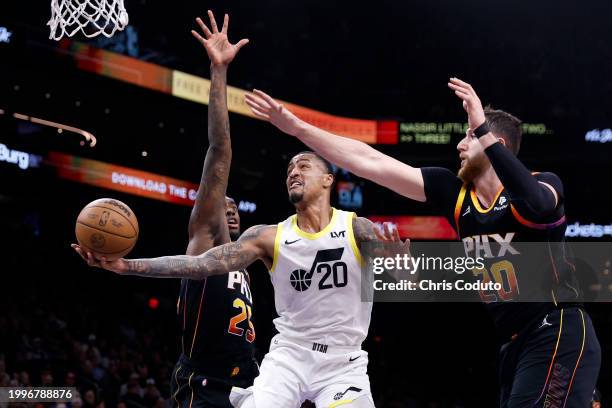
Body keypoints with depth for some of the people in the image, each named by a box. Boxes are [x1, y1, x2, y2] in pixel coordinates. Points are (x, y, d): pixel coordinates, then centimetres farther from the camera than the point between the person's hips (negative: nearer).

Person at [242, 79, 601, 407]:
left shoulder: (543, 184, -7)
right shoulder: (454, 194, 7)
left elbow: (536, 205, -34)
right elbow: (370, 163, 6)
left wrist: (482, 128, -31)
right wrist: (297, 127, 4)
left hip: (559, 336, -7)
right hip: (517, 342, 7)